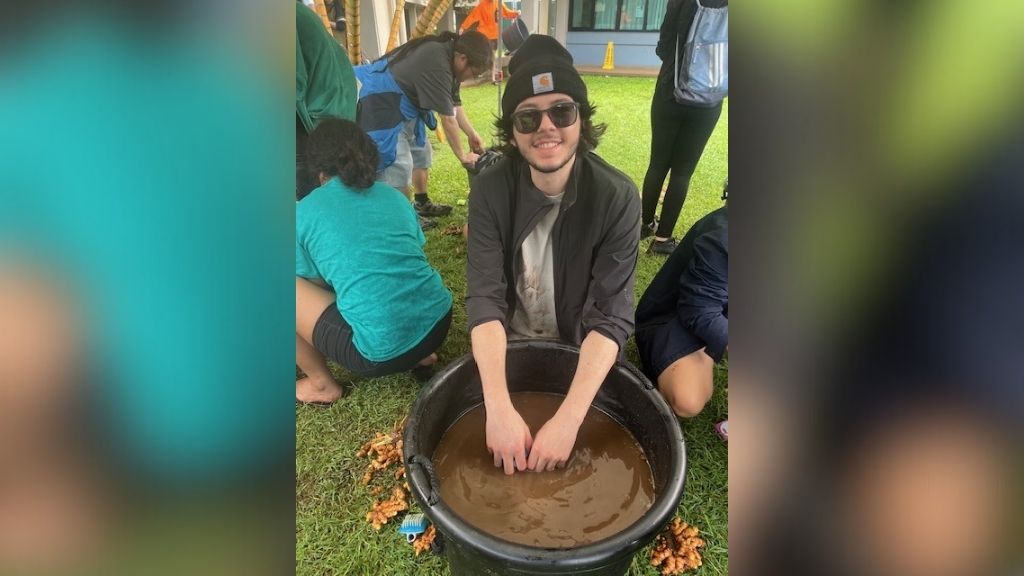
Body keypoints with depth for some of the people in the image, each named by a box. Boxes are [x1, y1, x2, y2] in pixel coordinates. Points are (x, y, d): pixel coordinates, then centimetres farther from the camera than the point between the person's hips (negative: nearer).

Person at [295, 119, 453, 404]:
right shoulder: (394, 196, 14)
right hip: (439, 322, 6)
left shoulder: (303, 213, 2)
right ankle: (417, 354, 22)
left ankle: (321, 383, 20)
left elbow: (315, 285, 13)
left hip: (383, 353, -6)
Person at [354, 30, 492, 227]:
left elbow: (454, 105, 12)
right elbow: (448, 119, -23)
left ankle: (422, 205, 31)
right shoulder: (436, 65, -30)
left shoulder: (446, 57, 1)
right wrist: (462, 156, -12)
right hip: (381, 105, -11)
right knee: (398, 167, -13)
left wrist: (472, 134, 13)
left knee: (420, 153, 17)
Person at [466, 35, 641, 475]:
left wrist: (568, 418, -40)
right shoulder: (490, 190, -18)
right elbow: (485, 298, -26)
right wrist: (499, 407, -39)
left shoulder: (617, 197, -22)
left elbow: (611, 315, -28)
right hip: (506, 347, 1)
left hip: (580, 354, -1)